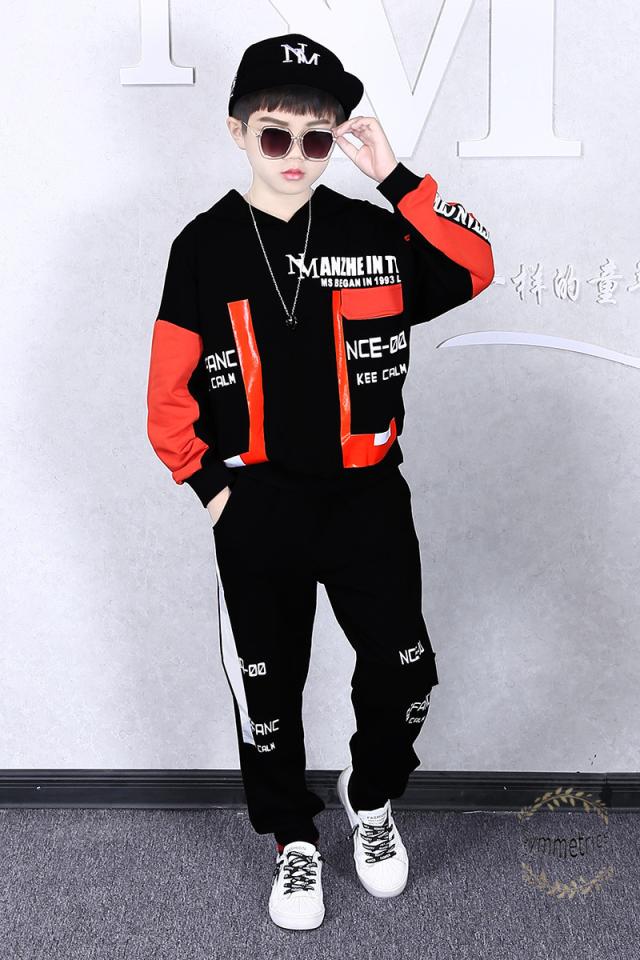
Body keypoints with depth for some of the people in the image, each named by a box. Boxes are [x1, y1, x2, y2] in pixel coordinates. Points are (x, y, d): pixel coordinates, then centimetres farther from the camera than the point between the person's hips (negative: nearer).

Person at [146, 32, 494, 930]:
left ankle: (371, 796, 36)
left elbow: (475, 268, -11)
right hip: (256, 506, 0)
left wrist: (398, 178, -14)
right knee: (267, 685, 11)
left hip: (366, 494, 1)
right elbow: (170, 390, 0)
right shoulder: (204, 246, -2)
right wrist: (207, 482, -4)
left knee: (402, 672, 3)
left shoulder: (375, 232, 1)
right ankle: (293, 839, 36)